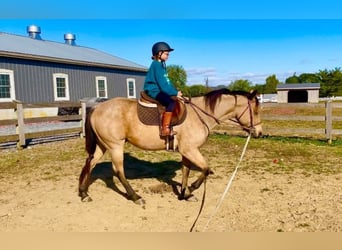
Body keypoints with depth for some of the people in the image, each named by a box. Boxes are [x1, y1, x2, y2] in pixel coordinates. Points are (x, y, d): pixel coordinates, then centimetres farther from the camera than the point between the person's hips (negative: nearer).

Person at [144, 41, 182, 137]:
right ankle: (165, 129, -30)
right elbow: (162, 84, -19)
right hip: (153, 91, -11)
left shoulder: (161, 65, 18)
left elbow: (167, 82, 18)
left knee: (174, 100, 14)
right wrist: (175, 93, -16)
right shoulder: (156, 65, -12)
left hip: (158, 90, 11)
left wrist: (175, 91, 5)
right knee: (171, 102, -28)